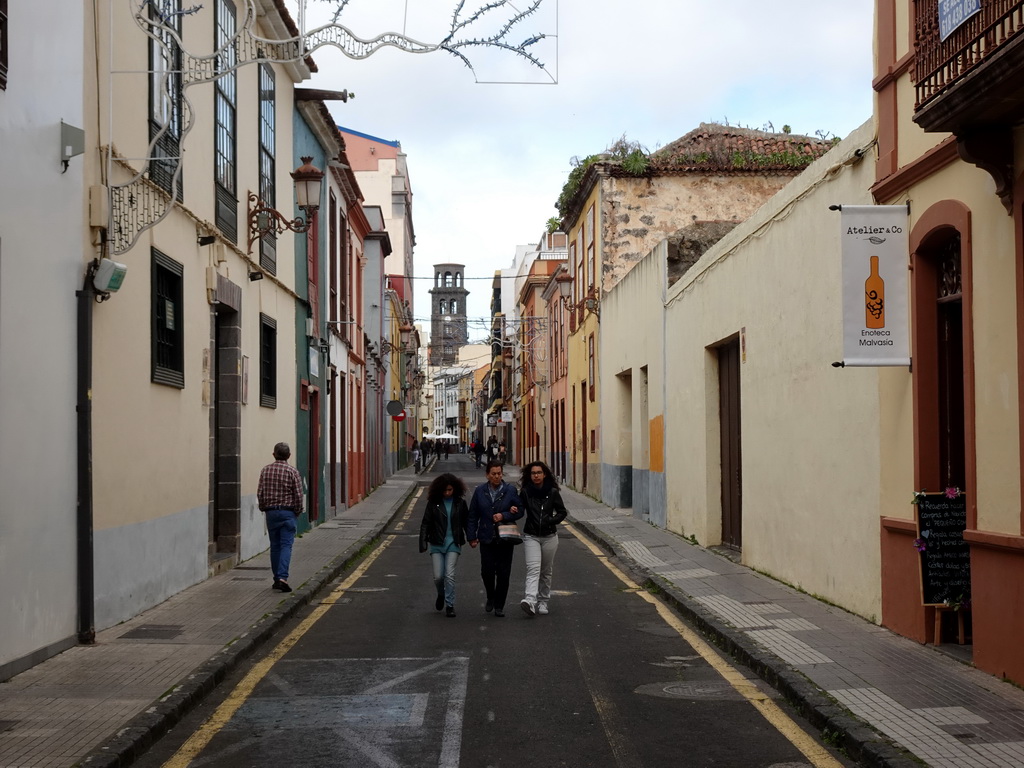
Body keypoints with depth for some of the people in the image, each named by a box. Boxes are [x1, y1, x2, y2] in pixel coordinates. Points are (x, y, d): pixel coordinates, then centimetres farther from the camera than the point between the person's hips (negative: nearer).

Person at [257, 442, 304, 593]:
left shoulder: (265, 470, 3)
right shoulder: (292, 471, -8)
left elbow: (260, 492, 4)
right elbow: (298, 495, -8)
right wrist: (298, 511, 6)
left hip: (271, 512, 3)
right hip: (287, 512, -3)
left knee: (275, 546, 12)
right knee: (286, 545, -5)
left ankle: (277, 578, 16)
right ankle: (282, 577, -19)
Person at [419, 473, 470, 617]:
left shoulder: (460, 503, 2)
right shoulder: (433, 502, 0)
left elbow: (466, 522, 9)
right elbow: (425, 523, 0)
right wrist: (423, 542, -7)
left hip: (453, 544, 0)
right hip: (436, 544, 1)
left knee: (450, 575, -9)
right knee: (438, 576, 0)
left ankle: (450, 605, 1)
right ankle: (441, 595, 31)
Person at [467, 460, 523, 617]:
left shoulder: (510, 490, -1)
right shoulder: (480, 491, 2)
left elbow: (520, 511, 1)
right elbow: (473, 515, 5)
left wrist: (504, 516, -15)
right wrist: (472, 536, 1)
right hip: (487, 539, 1)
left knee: (503, 573, 1)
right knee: (487, 571, -2)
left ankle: (499, 606, 13)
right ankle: (491, 598, 26)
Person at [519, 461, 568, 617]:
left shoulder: (553, 492, -2)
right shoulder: (525, 492, -1)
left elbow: (562, 512, 5)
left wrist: (550, 520, -12)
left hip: (549, 537, 1)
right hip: (531, 536, -1)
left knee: (546, 572, 11)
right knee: (533, 569, -17)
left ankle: (543, 602, 25)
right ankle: (530, 602, -31)